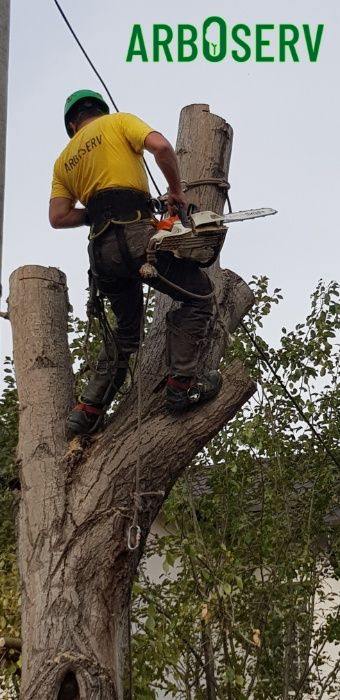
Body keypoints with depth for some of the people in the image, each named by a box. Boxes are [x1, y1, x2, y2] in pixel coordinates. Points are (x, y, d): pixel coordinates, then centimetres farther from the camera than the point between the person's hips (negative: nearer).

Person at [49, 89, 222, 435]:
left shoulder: (64, 160, 25)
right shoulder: (119, 122, 11)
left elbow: (58, 216, 12)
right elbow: (161, 146, -8)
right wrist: (176, 192, 3)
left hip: (100, 251, 6)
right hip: (133, 234, -6)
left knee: (126, 332, 18)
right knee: (198, 293, 3)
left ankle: (88, 409, 13)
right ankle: (182, 383, -10)